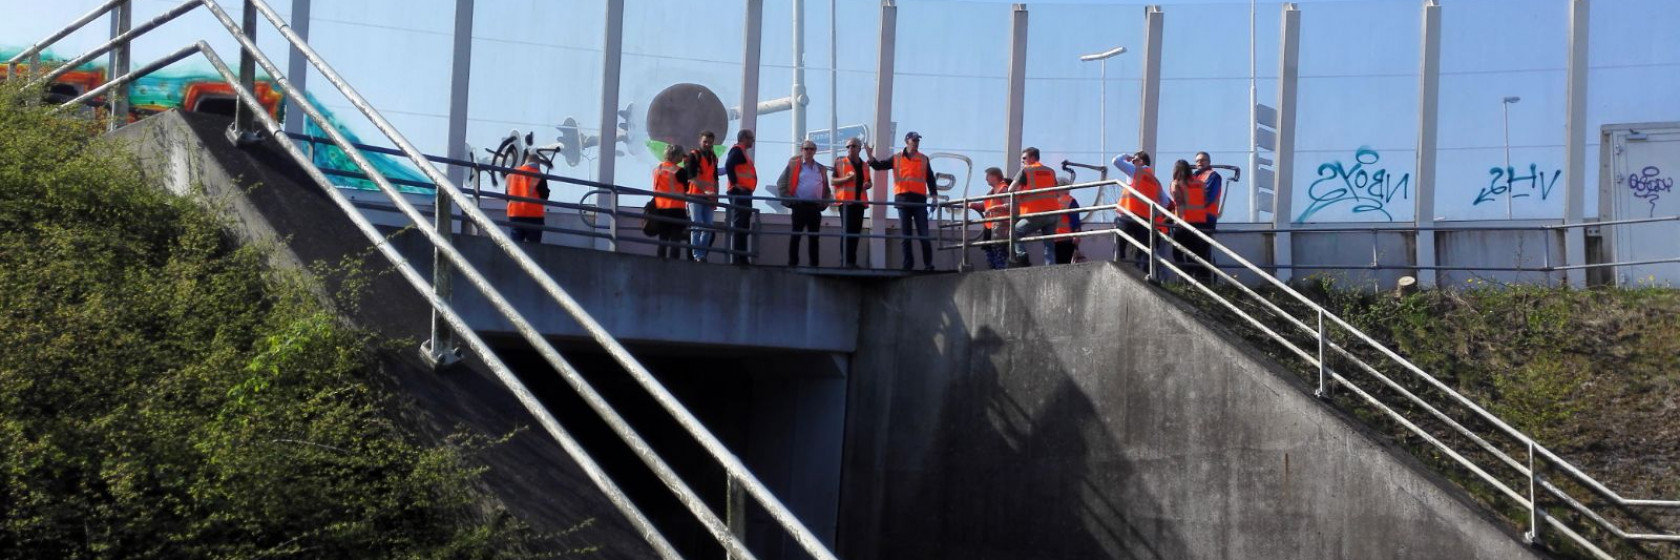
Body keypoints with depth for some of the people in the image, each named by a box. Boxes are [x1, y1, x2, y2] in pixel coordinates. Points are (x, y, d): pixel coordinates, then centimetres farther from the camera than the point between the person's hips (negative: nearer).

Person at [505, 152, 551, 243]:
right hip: (533, 216, -4)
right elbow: (544, 195, -6)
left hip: (514, 215, 4)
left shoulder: (511, 174, 11)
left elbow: (507, 195, 17)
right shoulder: (538, 175, -6)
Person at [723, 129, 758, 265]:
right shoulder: (737, 150, -7)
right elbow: (728, 165, -22)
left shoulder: (743, 152, 23)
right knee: (738, 226, -13)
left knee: (744, 227, 11)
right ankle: (735, 258, -16)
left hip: (745, 193, 10)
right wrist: (735, 183, -22)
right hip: (739, 193, -10)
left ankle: (742, 258, 13)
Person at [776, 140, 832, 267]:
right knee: (796, 235, -2)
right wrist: (788, 200, -7)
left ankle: (815, 263, 9)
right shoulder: (793, 165, 2)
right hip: (800, 205, -4)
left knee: (814, 237, 6)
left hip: (815, 207, 4)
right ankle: (792, 263, 1)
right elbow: (781, 183, 0)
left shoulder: (821, 169, 15)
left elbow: (826, 189, 21)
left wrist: (825, 203, 6)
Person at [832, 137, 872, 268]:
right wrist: (847, 178, -18)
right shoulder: (840, 162, 2)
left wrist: (868, 184, 3)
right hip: (846, 201, -5)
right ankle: (847, 261, -11)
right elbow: (833, 181, -1)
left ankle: (852, 261, 7)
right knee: (847, 231, -11)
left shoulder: (864, 165, 16)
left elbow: (869, 182, 27)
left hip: (859, 201, 5)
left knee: (856, 231, 4)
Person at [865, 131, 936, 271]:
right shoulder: (896, 159, 7)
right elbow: (879, 166, 5)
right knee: (905, 234, 5)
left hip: (919, 199, -1)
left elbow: (930, 178, 9)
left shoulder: (924, 159, 9)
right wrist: (870, 156, -13)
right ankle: (908, 263, 9)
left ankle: (928, 263, 0)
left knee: (924, 234, -4)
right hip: (903, 200, 1)